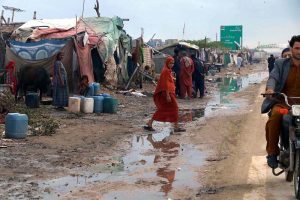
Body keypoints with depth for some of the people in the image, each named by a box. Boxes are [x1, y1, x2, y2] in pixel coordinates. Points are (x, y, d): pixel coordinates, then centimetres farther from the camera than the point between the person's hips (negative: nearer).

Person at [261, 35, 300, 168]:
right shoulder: (281, 64, 10)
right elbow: (273, 77, -6)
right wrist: (270, 88, -31)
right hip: (282, 102, -1)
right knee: (274, 117, -32)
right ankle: (272, 153, -17)